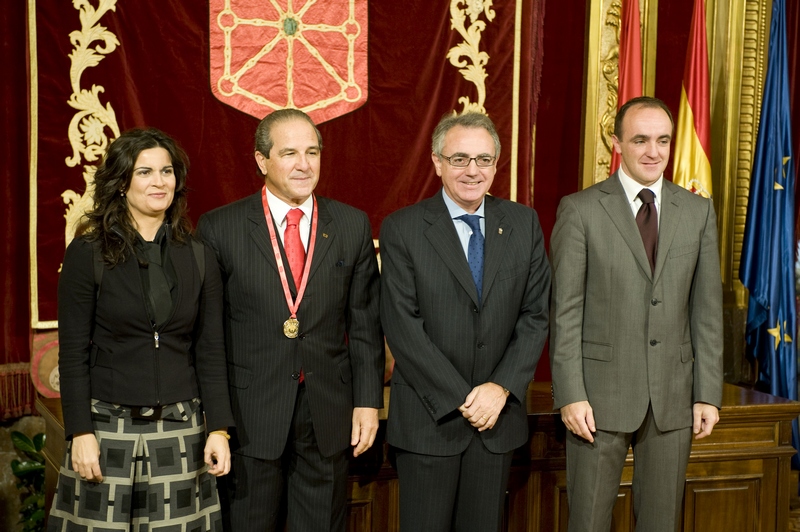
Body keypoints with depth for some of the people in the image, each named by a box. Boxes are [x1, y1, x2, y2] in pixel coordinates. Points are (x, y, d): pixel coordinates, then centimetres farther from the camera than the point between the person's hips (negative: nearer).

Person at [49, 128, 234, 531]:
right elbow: (73, 352, -4)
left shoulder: (198, 258, 5)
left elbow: (210, 351, 6)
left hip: (180, 430, 2)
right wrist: (80, 433, -9)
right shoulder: (86, 254, -3)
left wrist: (219, 428, -1)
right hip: (108, 426, -2)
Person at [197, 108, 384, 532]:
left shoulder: (353, 226, 3)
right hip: (249, 415, -2)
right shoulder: (219, 228, -4)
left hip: (328, 414, 2)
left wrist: (368, 401, 1)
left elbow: (365, 322, 5)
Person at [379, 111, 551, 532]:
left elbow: (536, 315, 3)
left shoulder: (523, 223, 5)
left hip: (498, 417, 3)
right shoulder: (401, 229, -6)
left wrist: (502, 388, -9)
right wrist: (461, 399, -14)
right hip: (429, 418, -3)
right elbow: (401, 325, -11)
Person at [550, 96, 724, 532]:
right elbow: (566, 311, -5)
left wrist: (708, 394, 3)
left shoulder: (699, 212, 7)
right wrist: (570, 395, -11)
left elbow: (707, 310, 7)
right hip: (600, 392, -3)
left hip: (673, 396, 3)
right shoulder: (580, 210, -3)